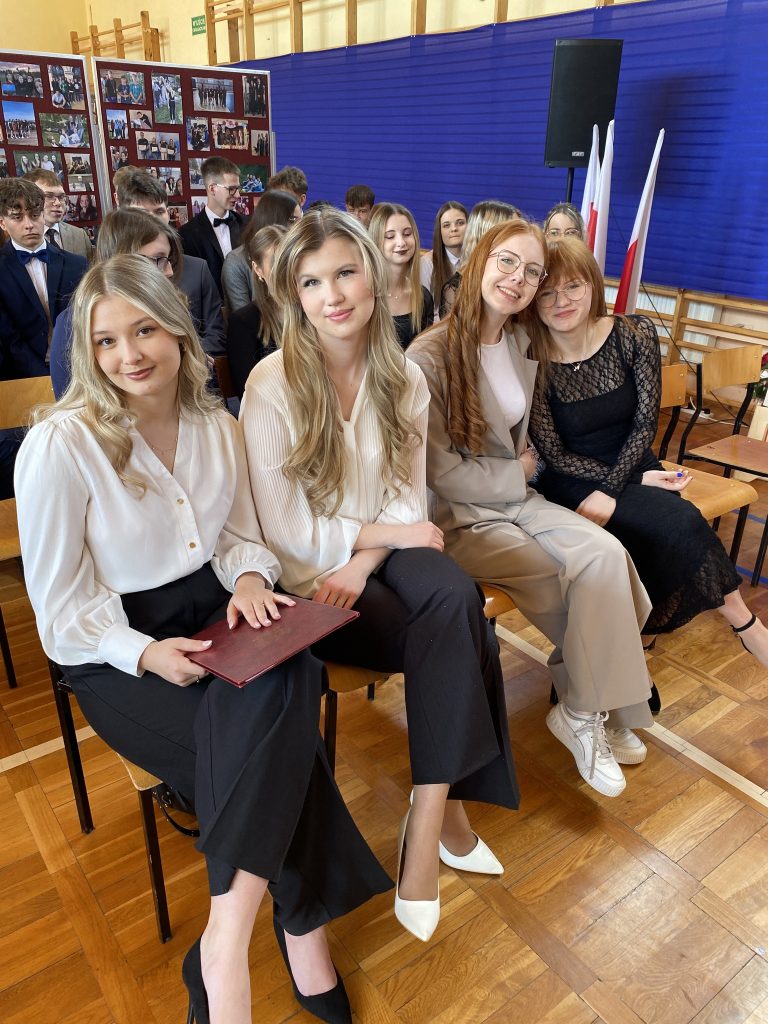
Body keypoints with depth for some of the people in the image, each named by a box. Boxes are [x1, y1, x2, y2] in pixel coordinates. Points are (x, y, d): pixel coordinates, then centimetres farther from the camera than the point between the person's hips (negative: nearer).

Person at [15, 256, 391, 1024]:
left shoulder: (216, 427, 3)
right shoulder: (59, 447, -13)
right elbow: (61, 612, -8)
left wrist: (249, 577, -11)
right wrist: (146, 654, -25)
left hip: (213, 622, 4)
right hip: (116, 657, -4)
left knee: (287, 683, -30)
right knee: (276, 739, -27)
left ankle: (225, 942, -19)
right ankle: (302, 929, -7)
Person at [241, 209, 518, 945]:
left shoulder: (403, 379, 3)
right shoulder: (272, 384, -12)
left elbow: (409, 501, 1)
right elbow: (282, 531, -12)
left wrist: (362, 562, -17)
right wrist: (383, 533, -12)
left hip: (382, 550, 4)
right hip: (310, 577, -4)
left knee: (455, 599, -28)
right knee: (457, 636, -24)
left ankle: (429, 817, -16)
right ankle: (445, 805, -5)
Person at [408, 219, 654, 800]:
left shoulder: (523, 345, 8)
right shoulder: (431, 356, -15)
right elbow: (440, 472, -15)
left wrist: (524, 464, -1)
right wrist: (517, 474, -6)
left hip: (517, 498, 7)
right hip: (455, 515, -7)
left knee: (607, 554, -17)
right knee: (583, 576, -20)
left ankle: (590, 708, -2)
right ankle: (584, 710, 4)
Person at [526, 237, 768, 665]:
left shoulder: (635, 335, -8)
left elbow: (646, 424, -5)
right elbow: (555, 455, -10)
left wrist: (610, 491, -19)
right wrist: (638, 481, -15)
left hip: (633, 466, 3)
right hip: (572, 483, -3)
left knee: (671, 532, -27)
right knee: (676, 522, -25)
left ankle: (647, 627, 1)